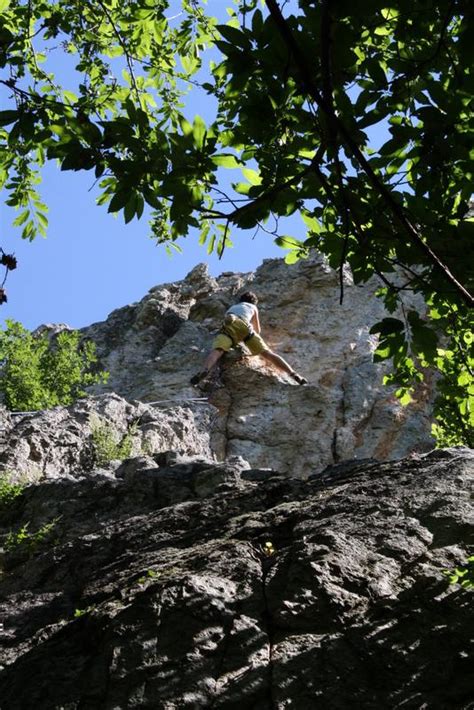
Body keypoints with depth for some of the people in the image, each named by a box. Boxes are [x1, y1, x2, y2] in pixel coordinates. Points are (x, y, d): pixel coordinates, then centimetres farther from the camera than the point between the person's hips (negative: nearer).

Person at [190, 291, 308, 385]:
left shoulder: (232, 307, 45)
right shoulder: (253, 307, 38)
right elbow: (258, 330, 46)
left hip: (227, 324, 1)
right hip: (243, 325, -1)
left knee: (217, 351, -24)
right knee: (267, 353, -2)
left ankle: (204, 370, -54)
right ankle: (293, 373, -11)